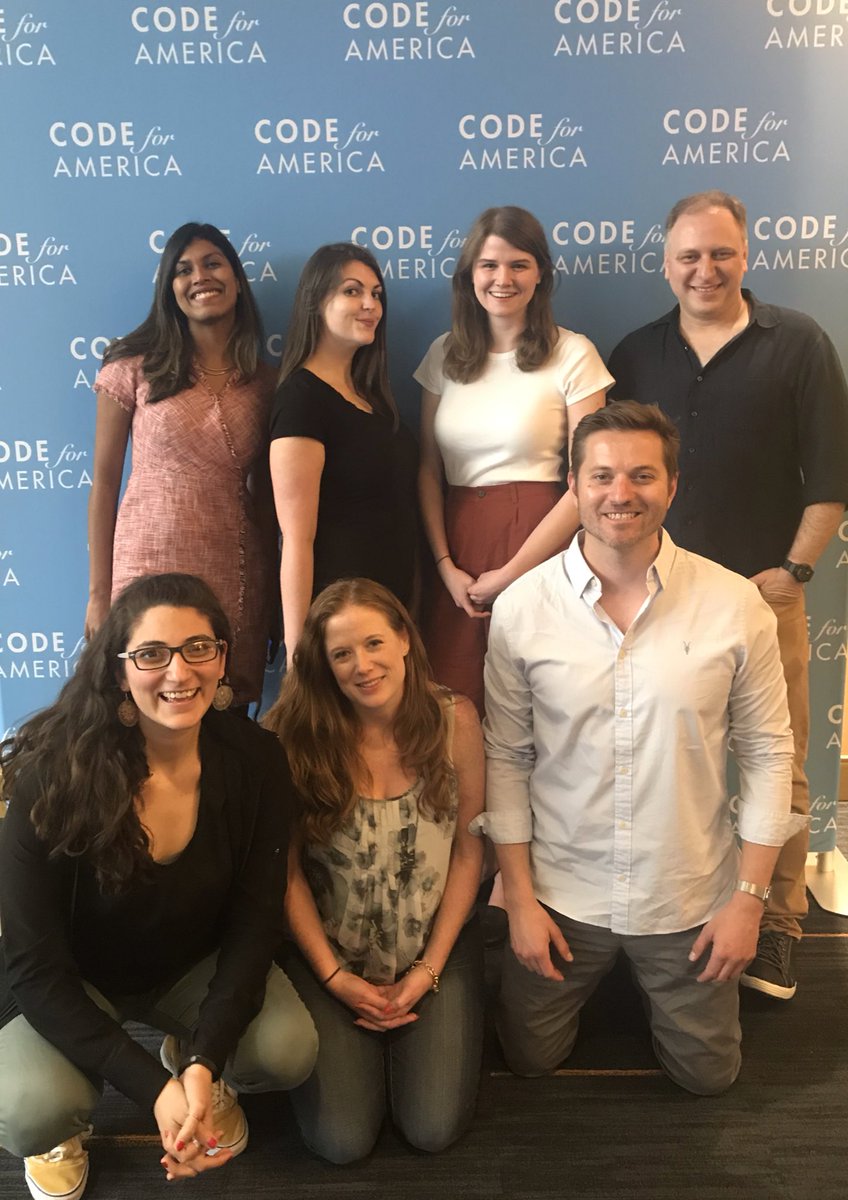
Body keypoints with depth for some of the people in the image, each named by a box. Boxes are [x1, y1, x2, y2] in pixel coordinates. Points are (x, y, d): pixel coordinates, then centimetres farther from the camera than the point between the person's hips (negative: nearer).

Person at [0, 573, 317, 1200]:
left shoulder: (256, 760, -19)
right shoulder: (55, 775, -27)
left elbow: (256, 920, -13)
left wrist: (204, 1063, -27)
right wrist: (154, 1088, -29)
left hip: (196, 966, 2)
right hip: (71, 983, -2)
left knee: (290, 1050, -24)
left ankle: (188, 1057, 12)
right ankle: (63, 1130, 10)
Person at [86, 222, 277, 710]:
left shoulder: (265, 382, 7)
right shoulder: (134, 368, 0)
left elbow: (266, 495, 11)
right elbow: (104, 482, 1)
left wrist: (272, 594, 10)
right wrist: (99, 592, -3)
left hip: (236, 575, 2)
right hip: (149, 565, -2)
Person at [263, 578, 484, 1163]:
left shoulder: (455, 719, -14)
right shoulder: (299, 734, -17)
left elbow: (468, 851, -6)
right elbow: (287, 868, -9)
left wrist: (429, 969, -8)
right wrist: (333, 976, -9)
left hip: (437, 946, 1)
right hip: (330, 952, 0)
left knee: (434, 1130, -7)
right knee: (342, 1141, -7)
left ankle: (413, 1024, 24)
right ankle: (355, 1042, 25)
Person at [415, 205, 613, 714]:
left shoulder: (573, 355, -3)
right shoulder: (445, 354, 10)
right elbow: (429, 468, 8)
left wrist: (511, 573, -10)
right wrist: (445, 565, -4)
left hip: (536, 545, -3)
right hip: (456, 546, 3)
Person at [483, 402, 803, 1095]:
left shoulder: (734, 604, -12)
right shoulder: (521, 608, -11)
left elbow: (767, 751, -5)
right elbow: (507, 757, -4)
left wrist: (750, 896, -6)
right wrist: (520, 897, -4)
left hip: (690, 900, 0)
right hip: (561, 893, 1)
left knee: (707, 1075, 17)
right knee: (530, 1059, 17)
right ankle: (589, 979, 46)